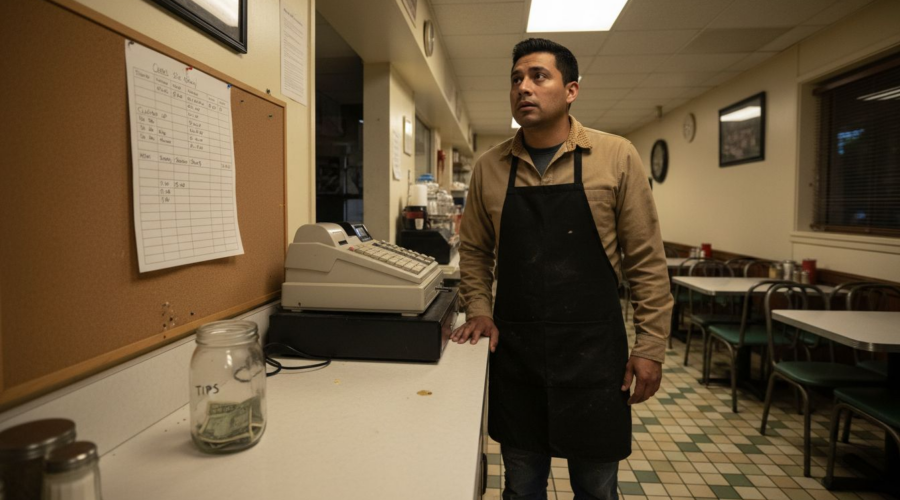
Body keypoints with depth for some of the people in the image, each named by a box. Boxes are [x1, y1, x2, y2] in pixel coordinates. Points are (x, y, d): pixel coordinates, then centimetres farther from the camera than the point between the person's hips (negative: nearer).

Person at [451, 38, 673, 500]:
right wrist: (479, 310, 0)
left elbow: (646, 260, -3)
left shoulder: (616, 157, -5)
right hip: (514, 352, 2)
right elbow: (474, 250, 13)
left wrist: (650, 347, -4)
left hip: (593, 350, -1)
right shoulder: (489, 167, 3)